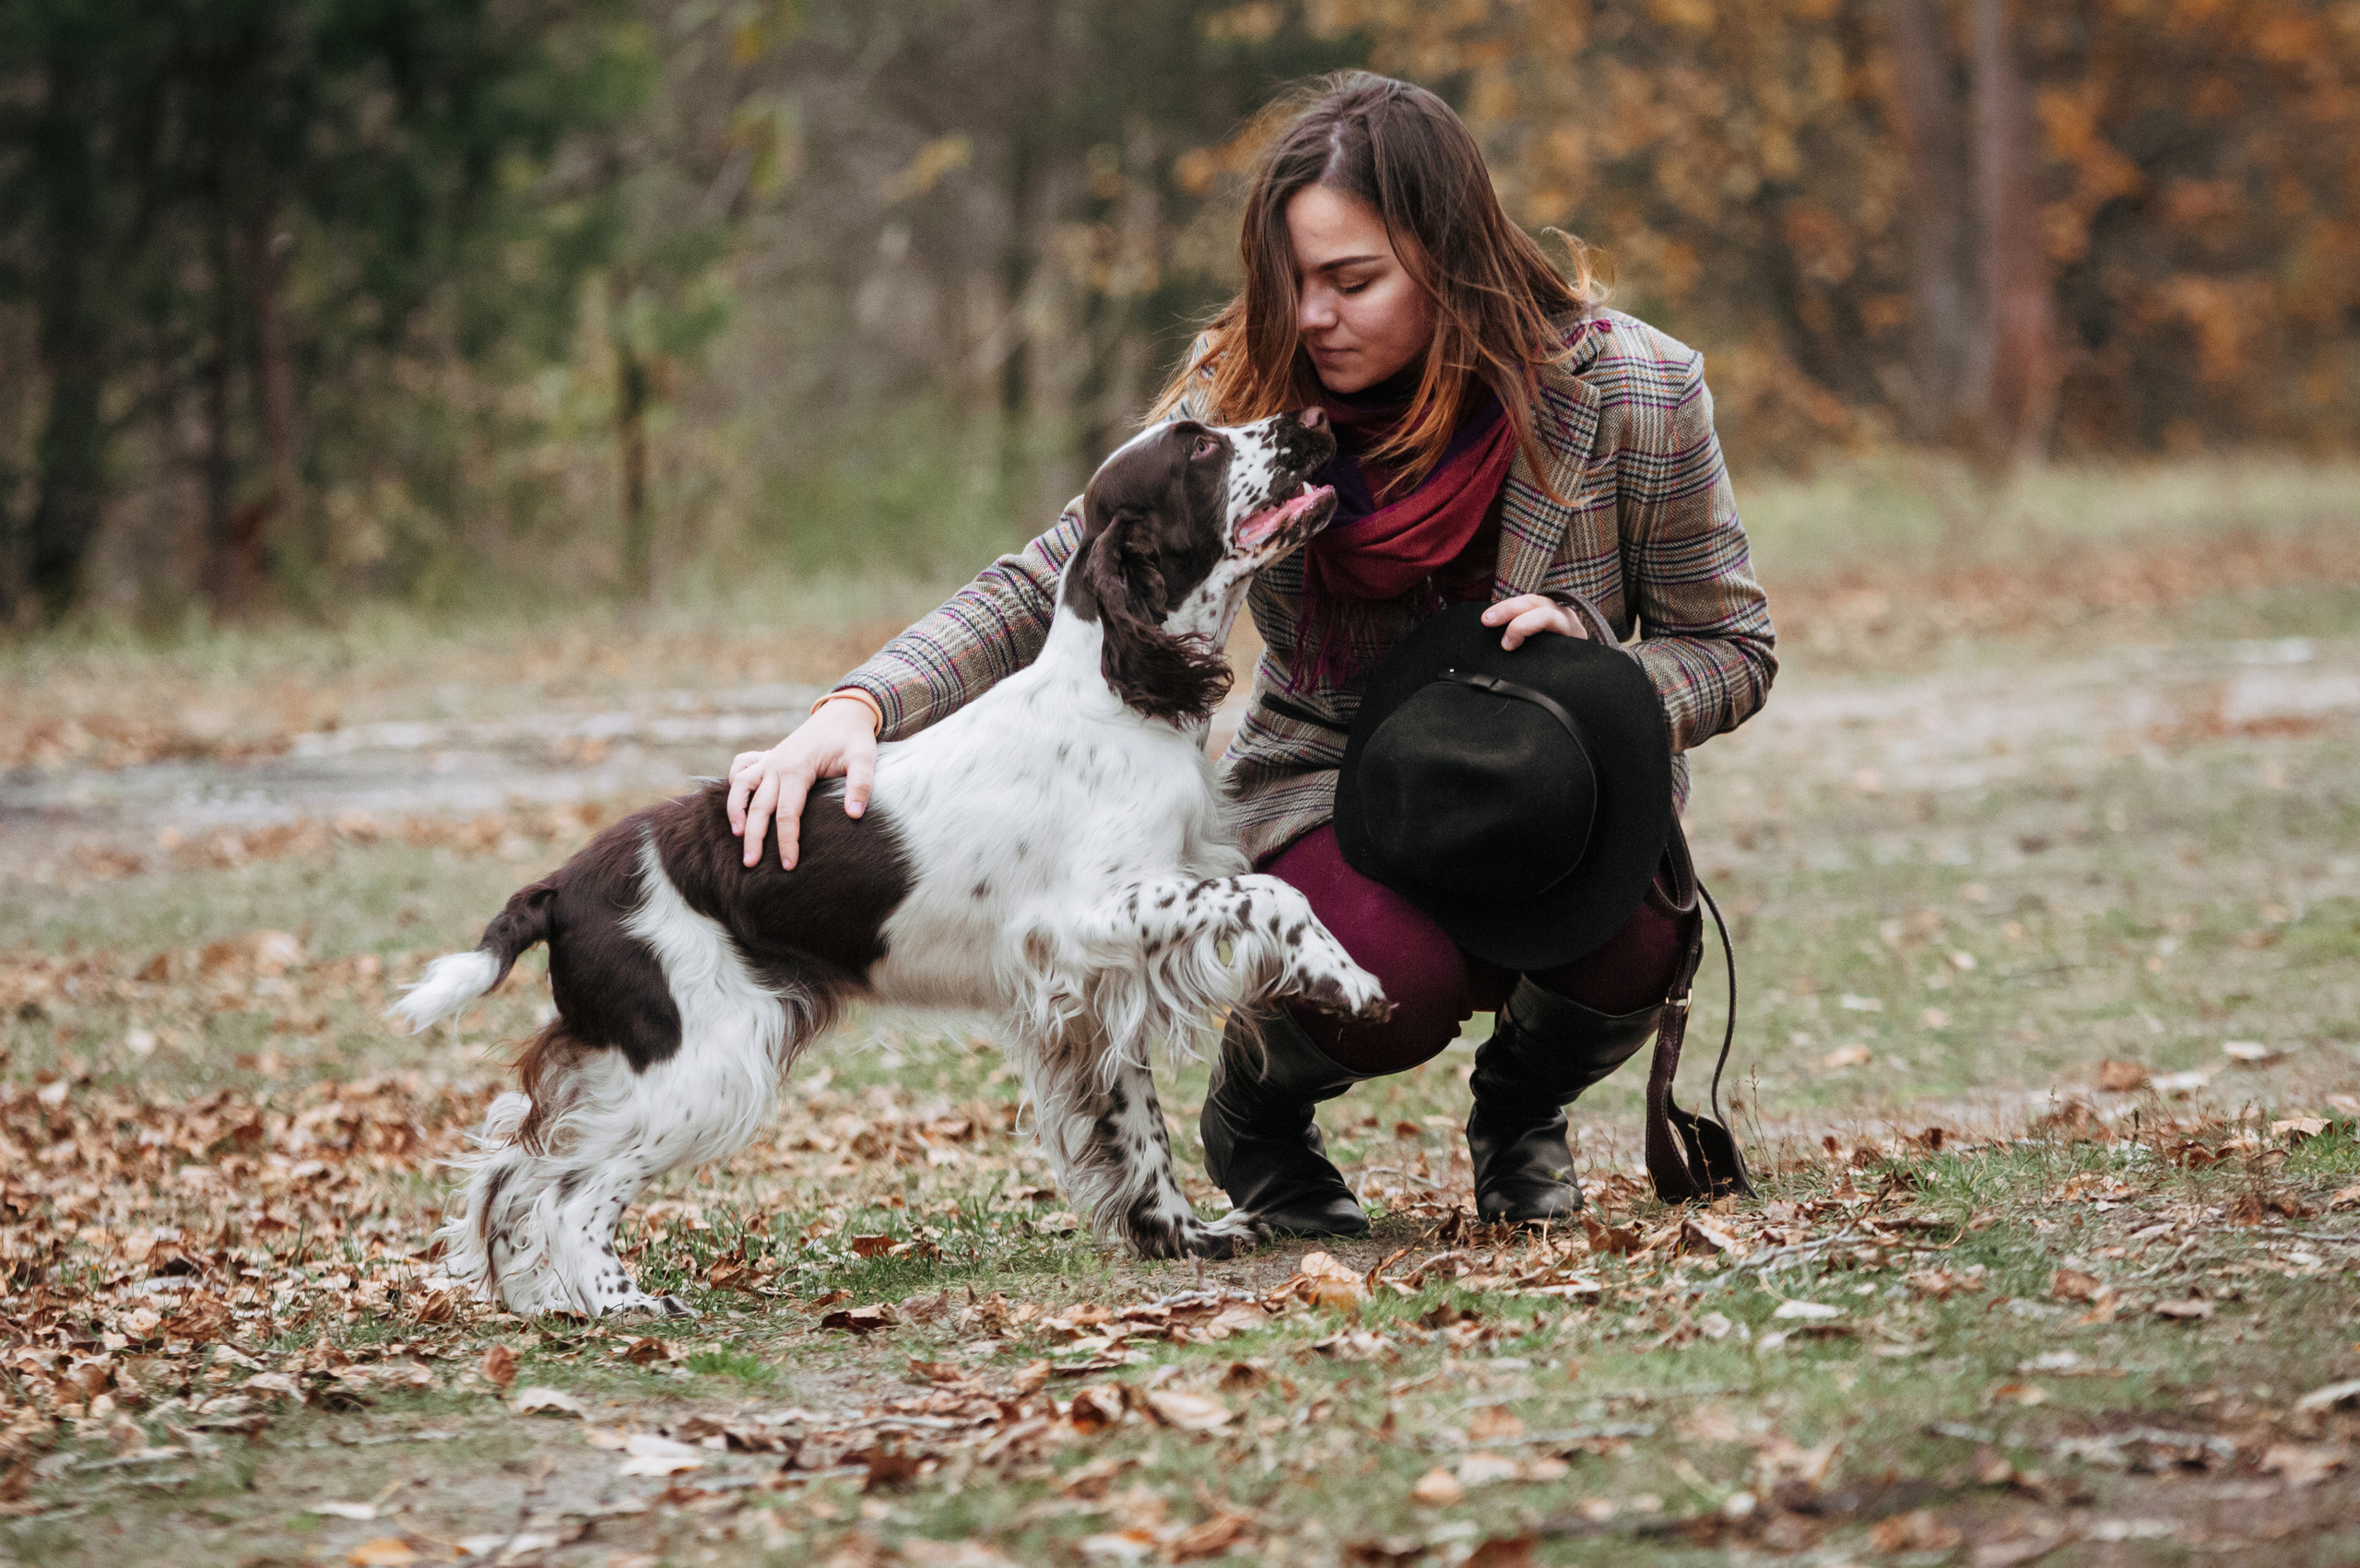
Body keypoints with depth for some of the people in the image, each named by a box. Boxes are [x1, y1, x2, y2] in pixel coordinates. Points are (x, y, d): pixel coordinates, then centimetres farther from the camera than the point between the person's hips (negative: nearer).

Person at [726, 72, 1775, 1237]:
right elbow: (1048, 586, -15)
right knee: (1387, 979, -35)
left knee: (1628, 943, -34)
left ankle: (1521, 1107, 6)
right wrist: (860, 707, -32)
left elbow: (1730, 646, -2)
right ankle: (1256, 1107, 5)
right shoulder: (1246, 397, -13)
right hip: (1329, 790, -1)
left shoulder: (1633, 395, -14)